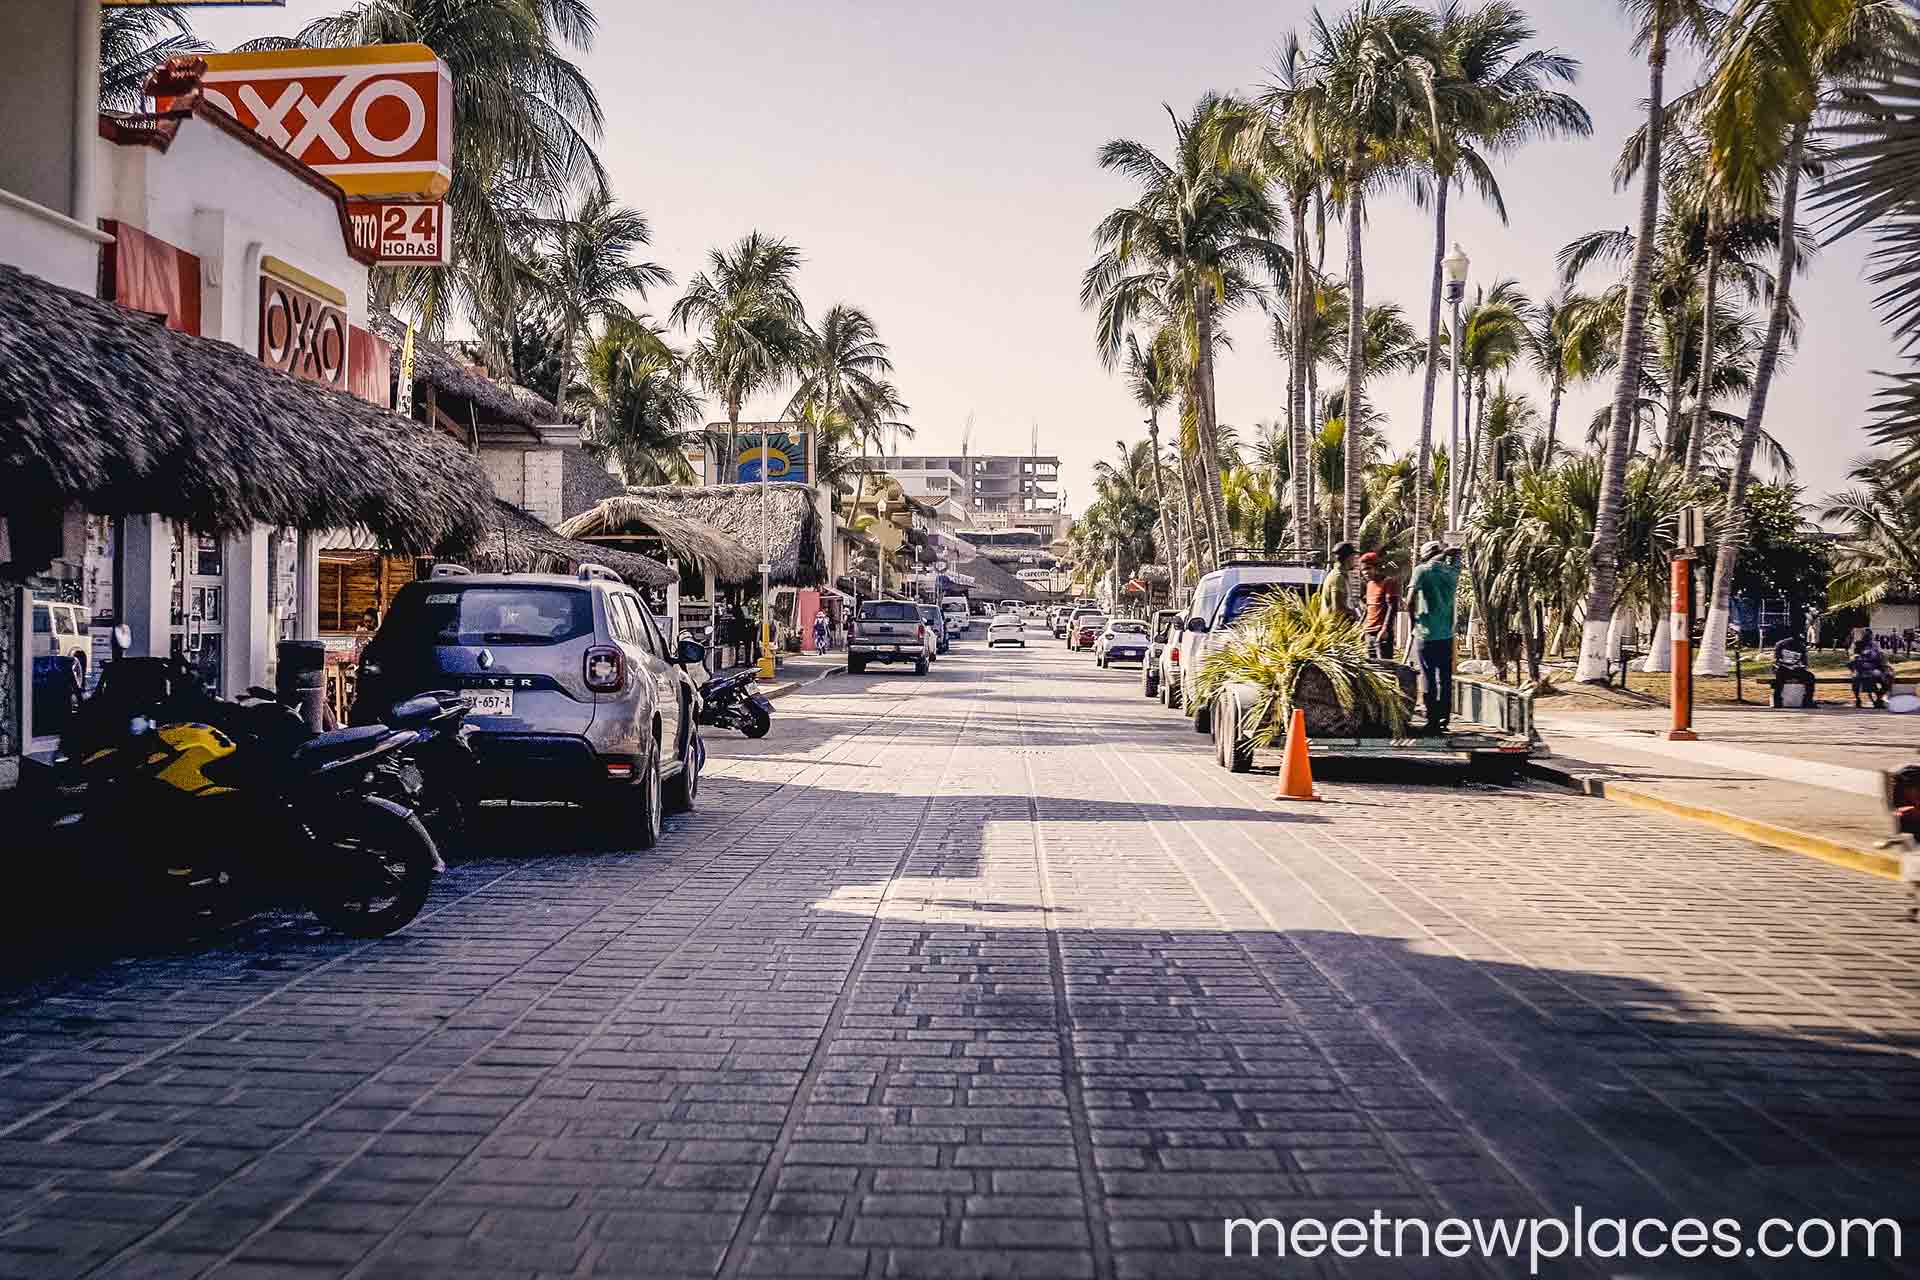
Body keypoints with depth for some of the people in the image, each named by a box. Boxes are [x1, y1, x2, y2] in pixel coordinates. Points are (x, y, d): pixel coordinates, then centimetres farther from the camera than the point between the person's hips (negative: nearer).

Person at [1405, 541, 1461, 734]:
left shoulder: (1423, 570, -5)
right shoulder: (1451, 572, 8)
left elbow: (1410, 600, -15)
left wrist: (1413, 619, -1)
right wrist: (1446, 552, 14)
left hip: (1427, 632, -4)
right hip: (1447, 633, 4)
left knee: (1428, 677, 1)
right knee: (1445, 678, 10)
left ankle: (1432, 721, 0)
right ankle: (1443, 720, 13)